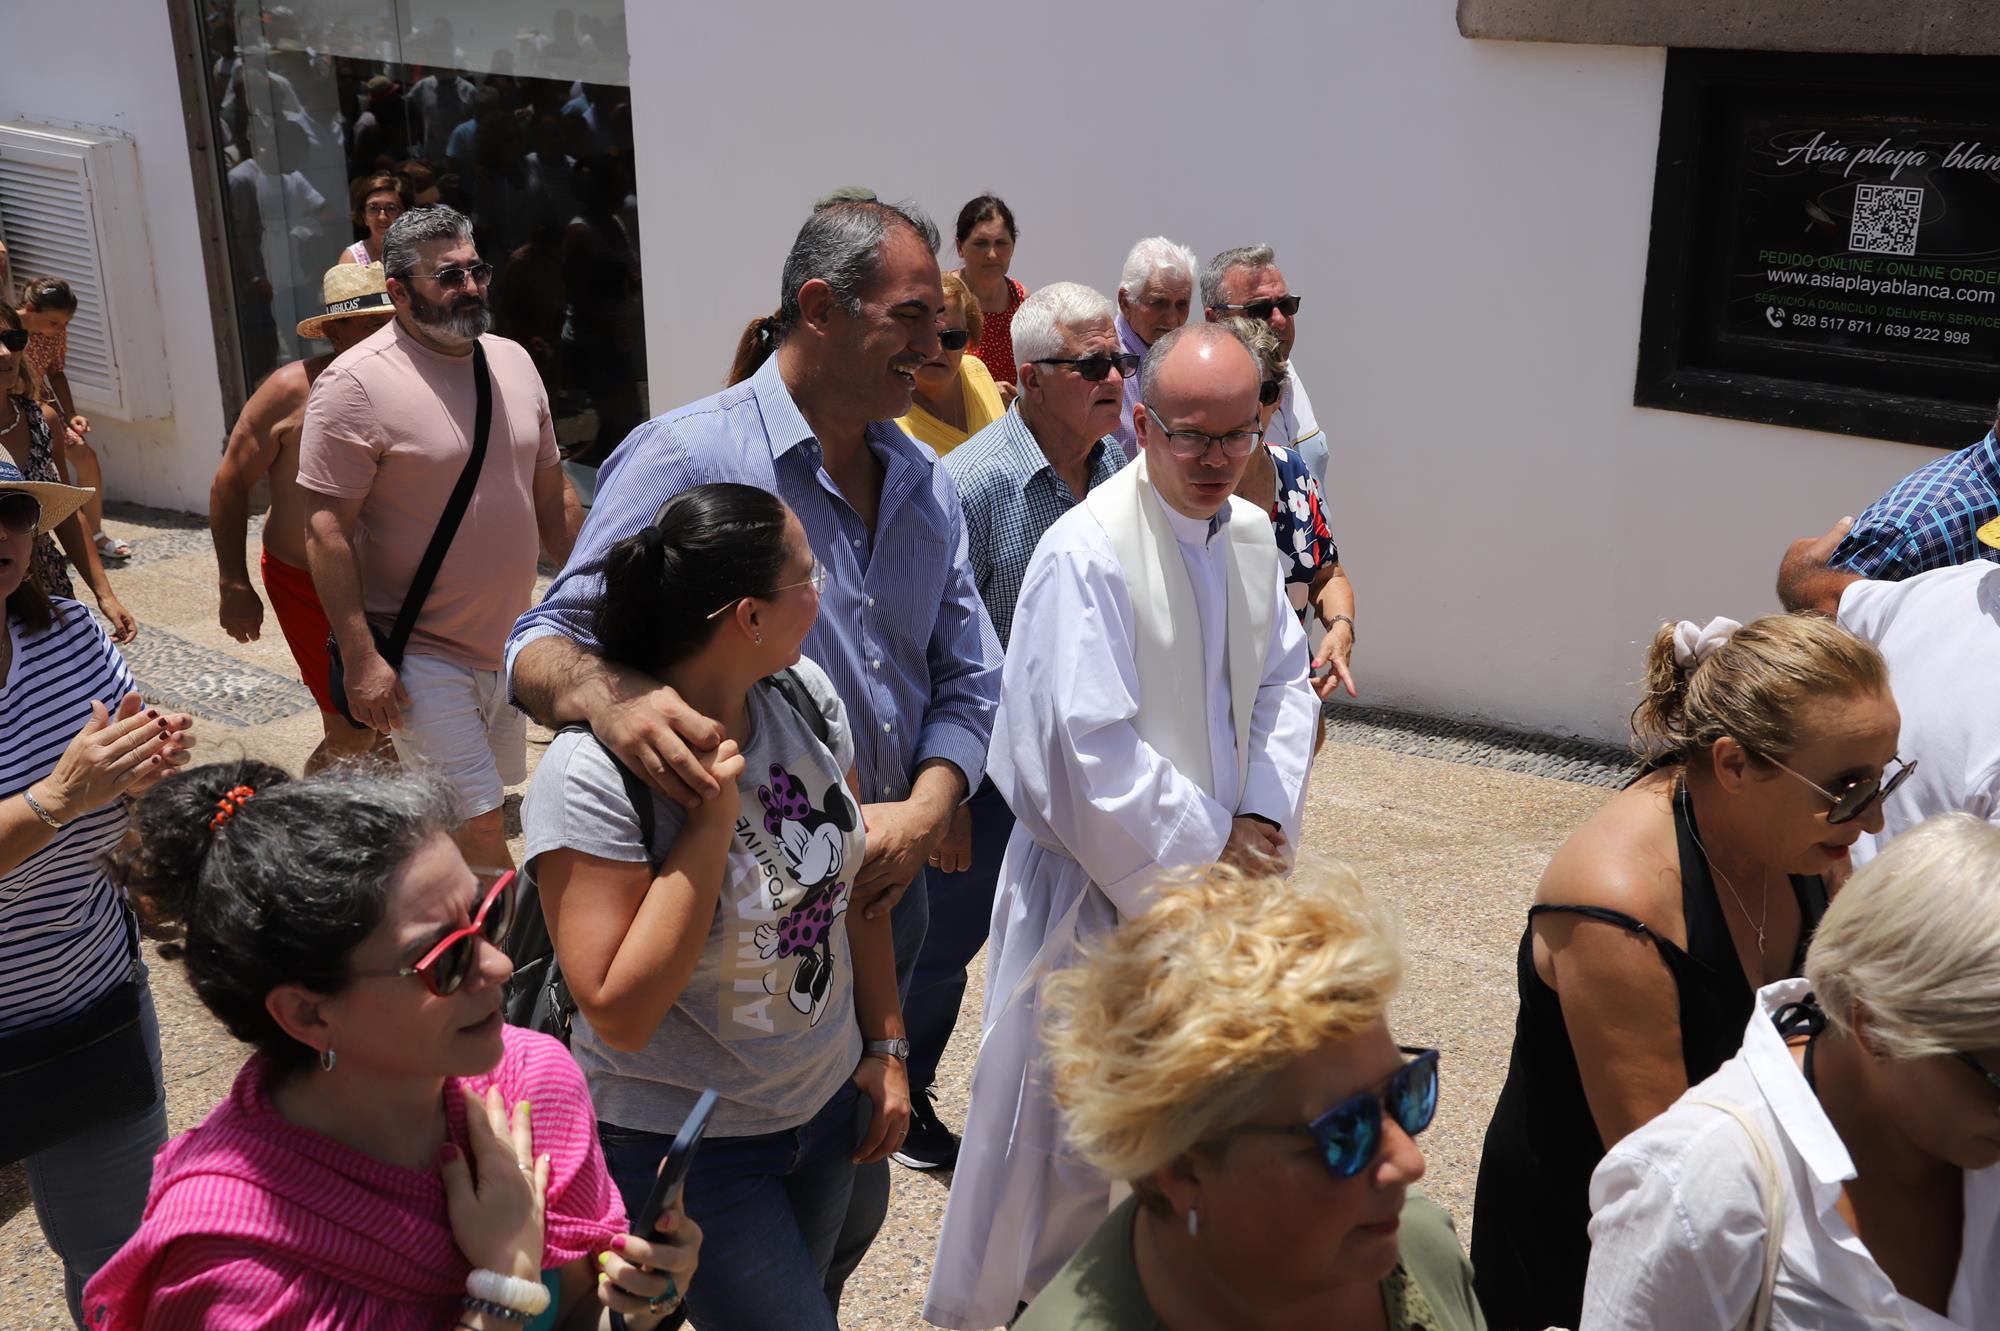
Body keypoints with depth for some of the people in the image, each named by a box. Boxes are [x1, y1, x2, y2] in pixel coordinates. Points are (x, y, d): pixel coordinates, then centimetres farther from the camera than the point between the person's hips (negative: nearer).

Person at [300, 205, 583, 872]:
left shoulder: (512, 361, 6)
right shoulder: (356, 384, -15)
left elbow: (551, 492, 14)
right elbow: (326, 527, -16)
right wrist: (361, 659, -20)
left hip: (507, 643, 7)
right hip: (420, 659, -7)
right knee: (479, 824, -8)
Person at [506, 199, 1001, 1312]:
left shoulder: (926, 485, 5)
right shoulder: (686, 459, -15)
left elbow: (966, 681, 9)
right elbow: (545, 648, -16)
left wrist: (926, 813, -10)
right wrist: (607, 693, -39)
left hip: (885, 889, 6)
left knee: (851, 1207, 21)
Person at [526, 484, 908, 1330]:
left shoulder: (805, 695, -8)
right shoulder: (591, 776, -25)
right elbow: (621, 1014, -27)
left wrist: (885, 1047, 8)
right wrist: (713, 818, -30)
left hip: (828, 1103, 6)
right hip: (685, 1149, -6)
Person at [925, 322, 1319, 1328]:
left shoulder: (1249, 536, 3)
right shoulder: (1089, 553, -22)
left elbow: (1284, 685, 10)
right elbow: (1090, 748, -24)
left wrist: (1263, 818, -5)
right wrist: (1209, 849, -17)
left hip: (1216, 872, 7)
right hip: (1098, 882, -7)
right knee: (1064, 1117, 3)